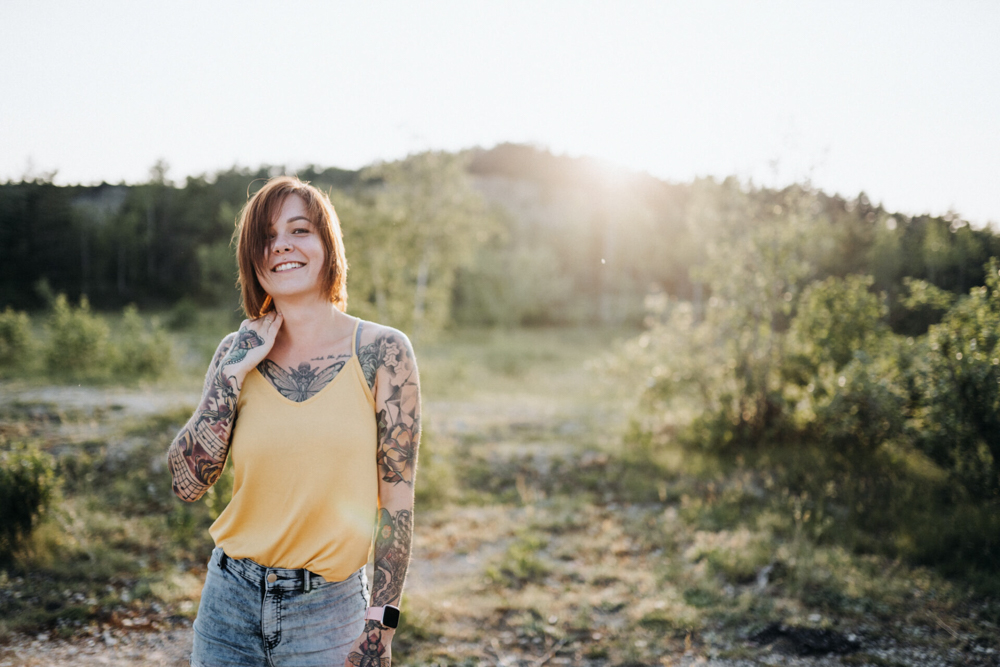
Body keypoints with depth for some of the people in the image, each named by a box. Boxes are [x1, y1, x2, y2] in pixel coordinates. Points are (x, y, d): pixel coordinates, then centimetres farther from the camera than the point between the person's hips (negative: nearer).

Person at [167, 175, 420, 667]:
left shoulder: (382, 351, -8)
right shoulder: (237, 352, 1)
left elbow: (397, 497, -6)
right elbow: (187, 483, -6)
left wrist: (381, 624, -8)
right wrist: (236, 368, -11)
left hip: (328, 608, -2)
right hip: (232, 597, 3)